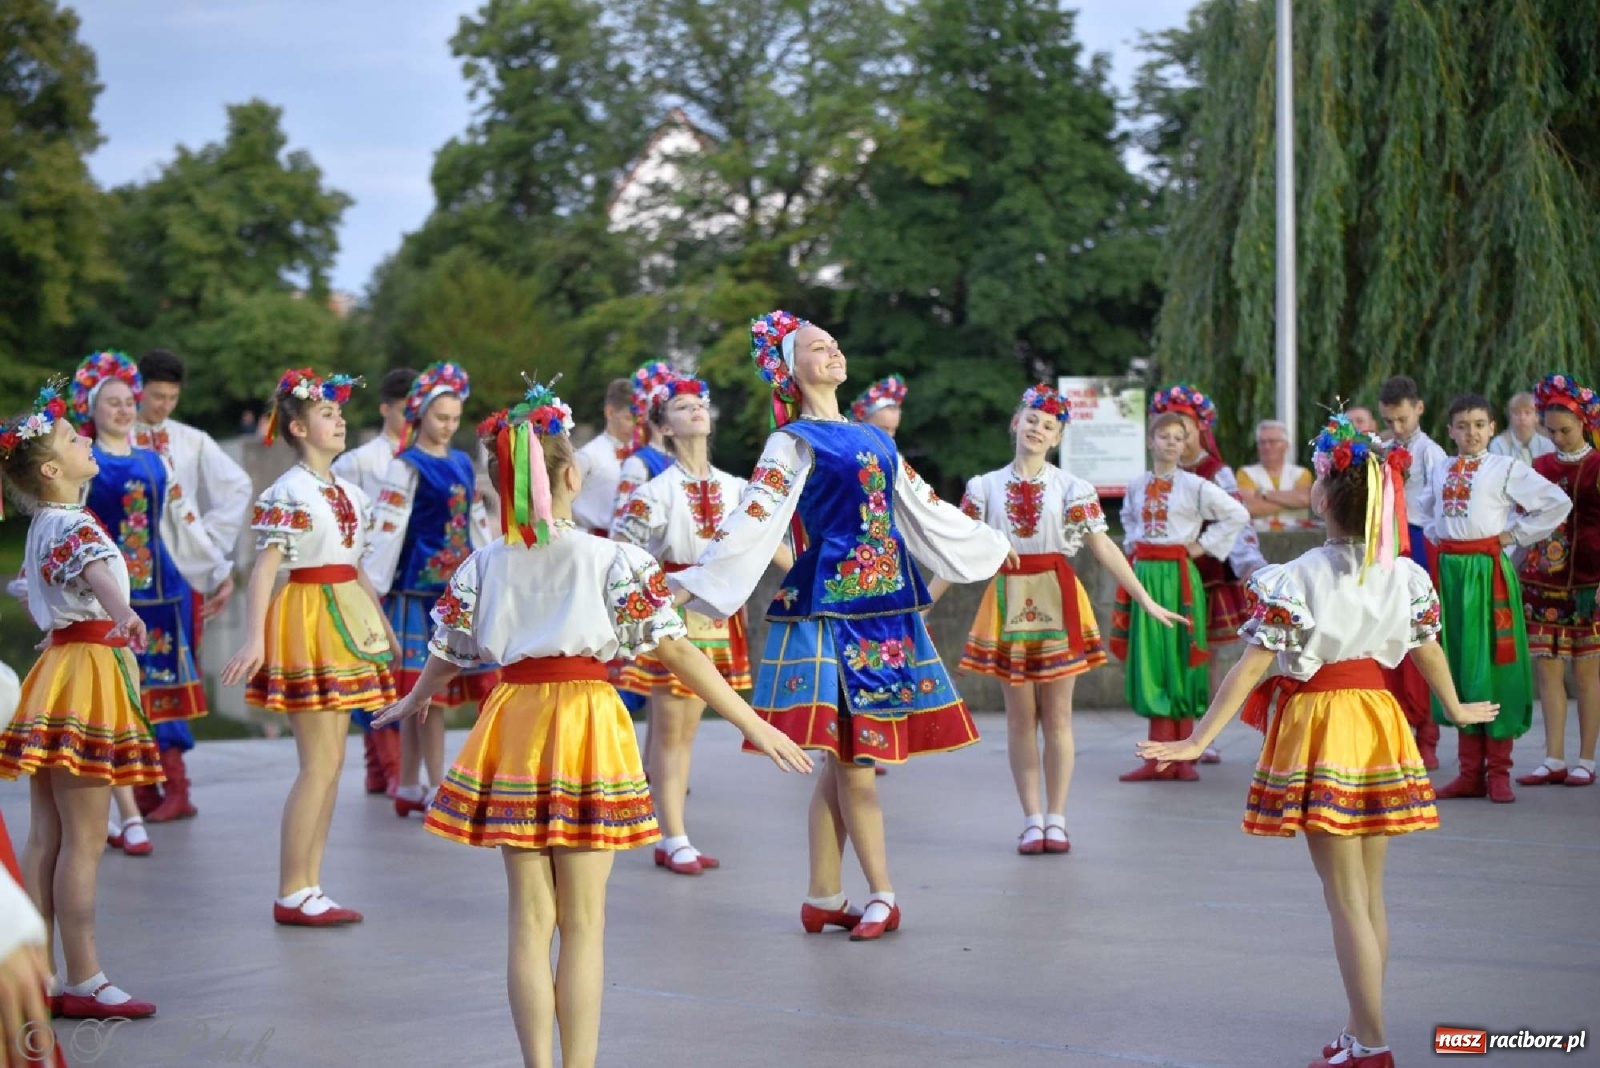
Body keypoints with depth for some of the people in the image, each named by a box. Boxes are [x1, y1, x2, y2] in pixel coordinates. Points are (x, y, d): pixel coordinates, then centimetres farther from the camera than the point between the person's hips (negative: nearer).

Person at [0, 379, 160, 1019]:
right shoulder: (73, 525, -15)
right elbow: (96, 571, -38)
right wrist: (122, 613, -59)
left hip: (60, 666, 10)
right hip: (85, 674, -10)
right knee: (84, 840, -6)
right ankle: (83, 983, -3)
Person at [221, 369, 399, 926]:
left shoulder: (349, 492, 13)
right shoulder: (287, 493, -11)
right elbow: (264, 570, -17)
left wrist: (384, 628, 25)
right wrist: (254, 640, -27)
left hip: (347, 622, 8)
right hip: (308, 620, -8)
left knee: (329, 762, 9)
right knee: (321, 761, -8)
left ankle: (309, 888, 14)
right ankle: (291, 894, -2)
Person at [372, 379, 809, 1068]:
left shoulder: (482, 566, 2)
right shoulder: (613, 560, -7)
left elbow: (446, 657, 14)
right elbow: (677, 653, -10)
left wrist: (410, 706, 35)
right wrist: (753, 724, -6)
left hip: (512, 730, 3)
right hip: (588, 732, -3)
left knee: (529, 921, 10)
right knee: (583, 924, 4)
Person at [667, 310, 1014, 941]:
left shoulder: (875, 440, 17)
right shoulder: (795, 442, -3)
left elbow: (925, 510, 28)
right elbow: (754, 519, -13)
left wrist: (987, 543, 37)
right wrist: (692, 582, -25)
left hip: (885, 608, 6)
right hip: (829, 607, -6)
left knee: (847, 759, 6)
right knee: (851, 756, -5)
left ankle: (823, 900, 11)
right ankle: (881, 897, 2)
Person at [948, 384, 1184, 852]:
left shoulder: (1071, 488, 1)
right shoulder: (985, 488, 5)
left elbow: (1104, 549, 0)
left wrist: (1147, 602, -4)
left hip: (1058, 602, -1)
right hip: (1009, 603, 1)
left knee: (1057, 716, 1)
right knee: (1021, 717, 3)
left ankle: (1056, 819, 8)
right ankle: (1032, 819, 9)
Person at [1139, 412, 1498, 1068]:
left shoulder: (1296, 580, -14)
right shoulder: (1406, 575, 0)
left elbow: (1250, 669, -17)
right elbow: (1428, 652, 12)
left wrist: (1197, 742, -14)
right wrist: (1456, 710, 31)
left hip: (1317, 728, -5)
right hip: (1379, 723, 5)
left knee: (1347, 898, -2)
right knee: (1370, 893, 14)